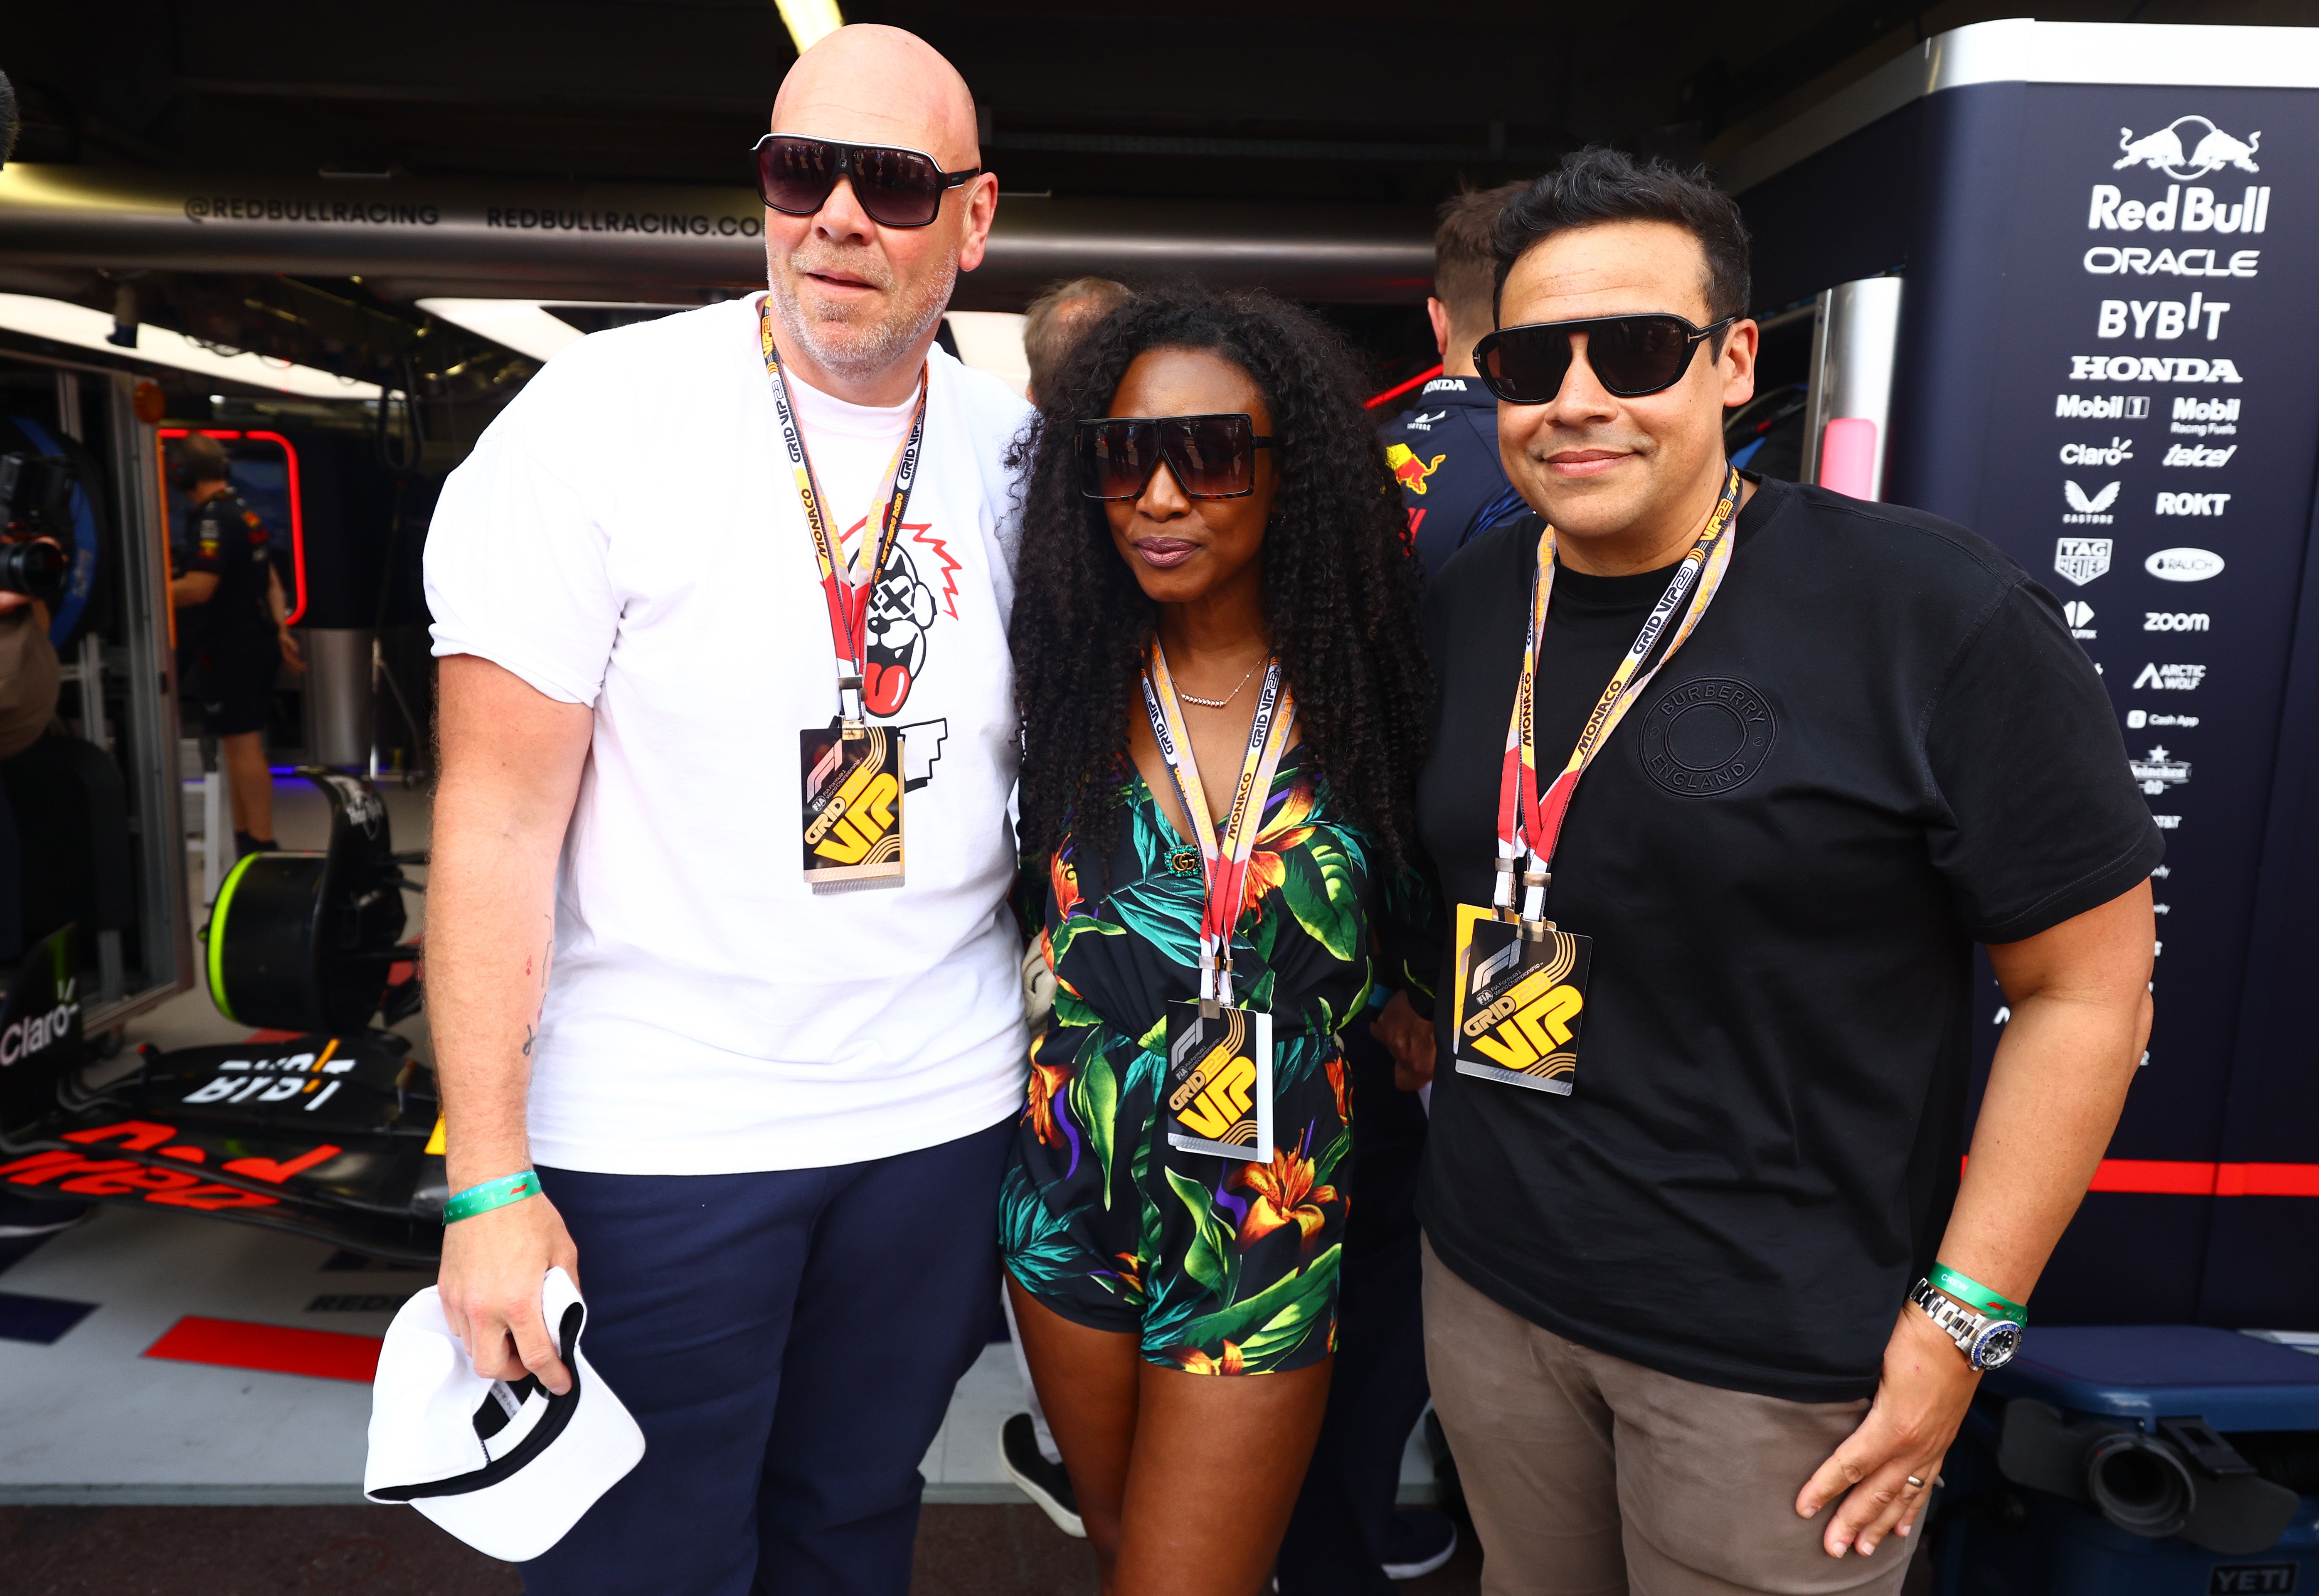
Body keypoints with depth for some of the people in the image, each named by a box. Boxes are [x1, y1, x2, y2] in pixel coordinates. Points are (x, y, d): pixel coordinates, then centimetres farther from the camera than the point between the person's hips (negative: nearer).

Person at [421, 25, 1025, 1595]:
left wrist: (1062, 1084, 5)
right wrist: (488, 1183, -13)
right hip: (653, 1134, -3)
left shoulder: (1018, 452, 1)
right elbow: (498, 813, -12)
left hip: (941, 1113, 4)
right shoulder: (606, 417, -11)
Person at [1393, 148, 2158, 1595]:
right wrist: (1436, 1049, 6)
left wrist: (1961, 1324, -12)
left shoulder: (1941, 618, -15)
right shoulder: (1463, 606, 1)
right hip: (1487, 1280, 5)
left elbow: (2089, 985, -11)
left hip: (1779, 1352, -4)